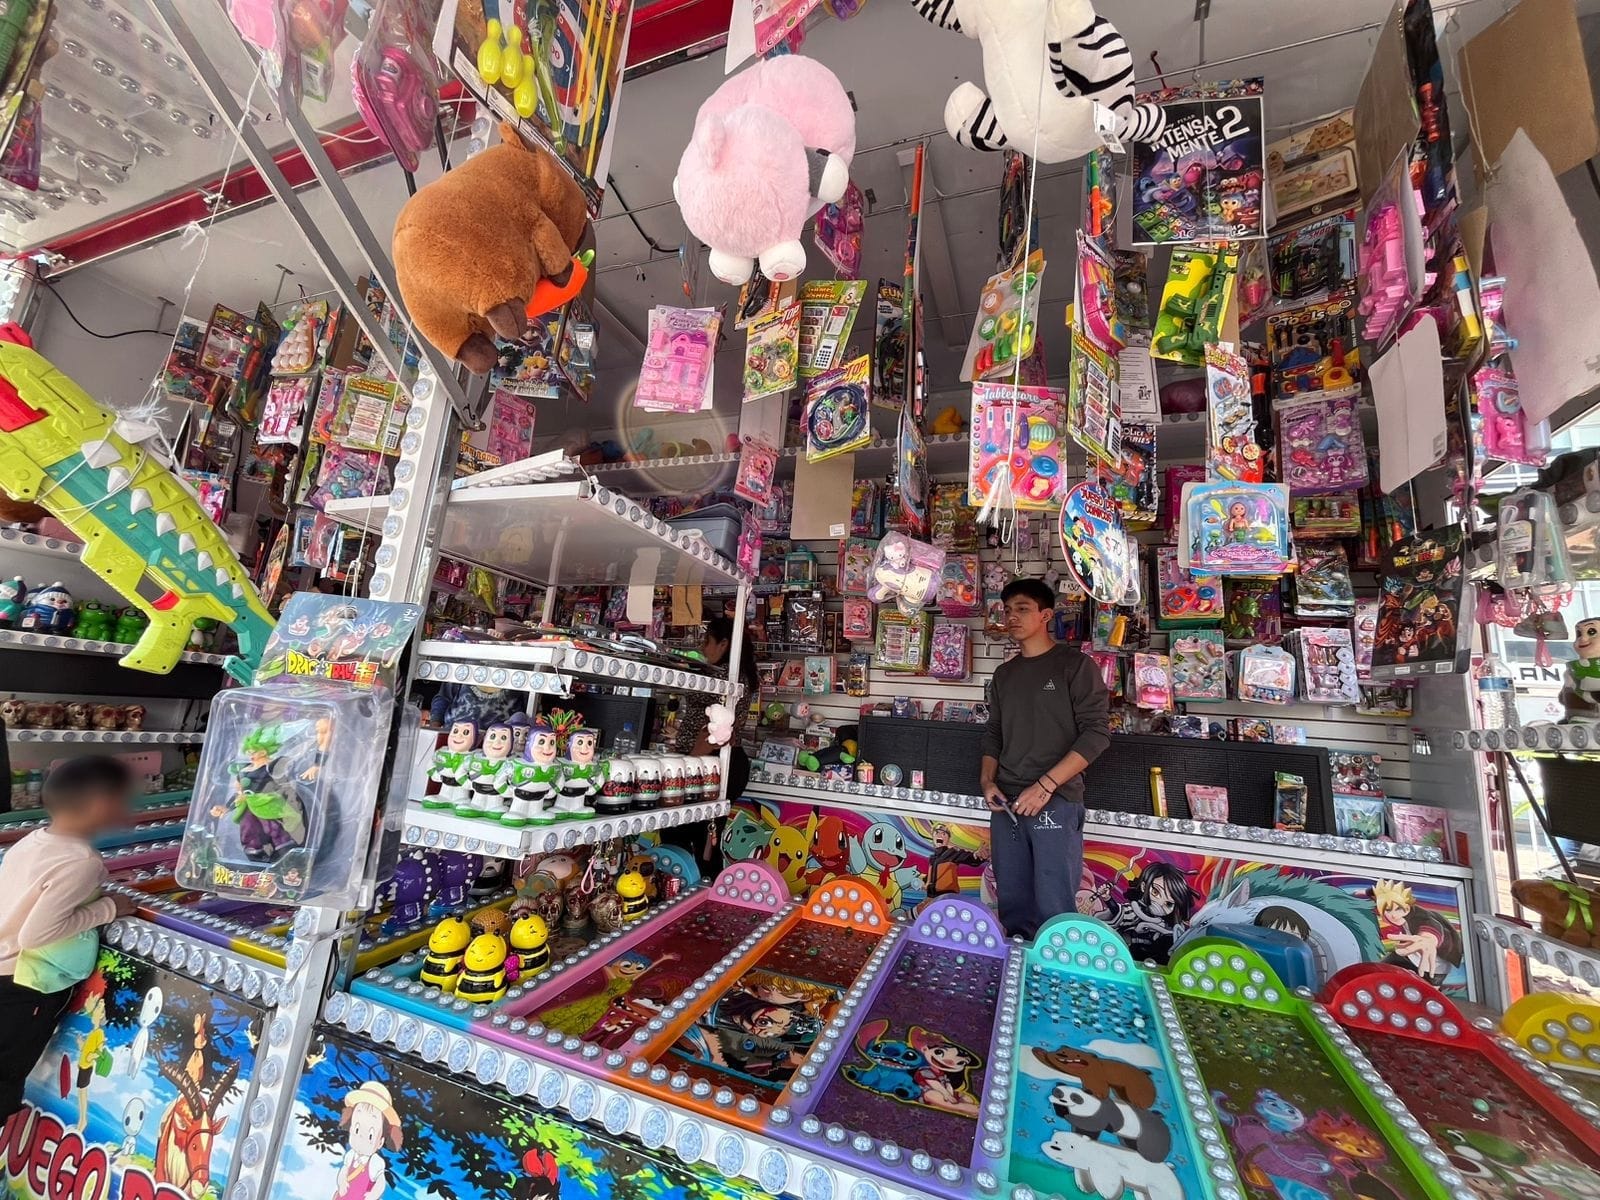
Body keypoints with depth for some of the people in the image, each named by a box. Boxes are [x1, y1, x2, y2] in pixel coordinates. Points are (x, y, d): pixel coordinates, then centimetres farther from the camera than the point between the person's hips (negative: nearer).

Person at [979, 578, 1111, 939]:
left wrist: (1044, 786, -15)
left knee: (1054, 908, -2)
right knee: (1012, 903, 11)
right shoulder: (1004, 674, 15)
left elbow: (1095, 733, -9)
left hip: (1056, 802, -5)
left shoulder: (1074, 665, -2)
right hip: (1006, 803, 5)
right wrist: (987, 780, 3)